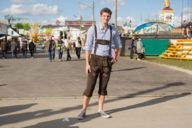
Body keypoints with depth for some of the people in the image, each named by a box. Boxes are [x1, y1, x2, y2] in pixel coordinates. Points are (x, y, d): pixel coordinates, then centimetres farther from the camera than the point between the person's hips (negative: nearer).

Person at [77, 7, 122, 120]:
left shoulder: (113, 31, 5)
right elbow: (88, 47, -5)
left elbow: (119, 45, 20)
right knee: (90, 86, -5)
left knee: (103, 87, 8)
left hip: (107, 62, 3)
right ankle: (84, 111, 5)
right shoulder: (93, 29, -4)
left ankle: (100, 110, 19)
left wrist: (117, 57, 6)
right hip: (95, 60, -3)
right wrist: (87, 64, -11)